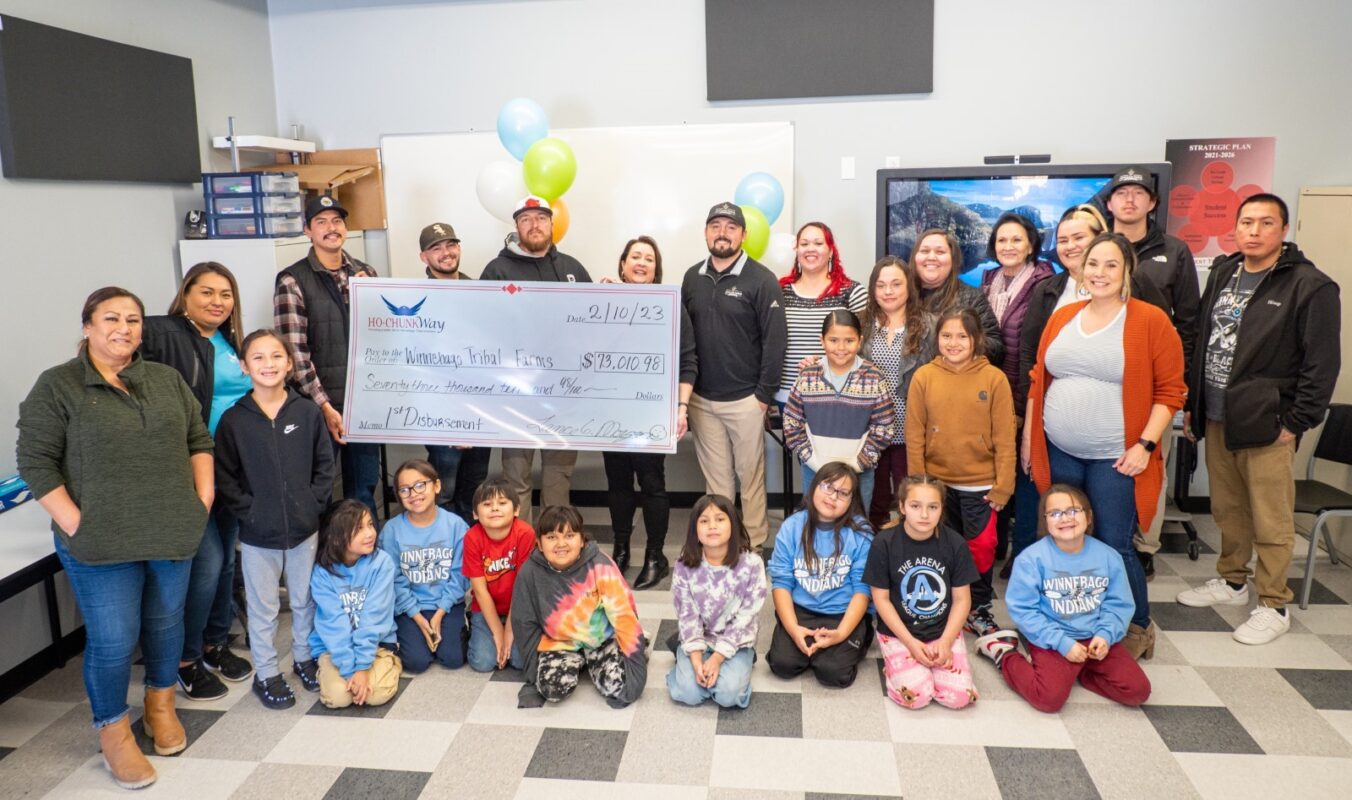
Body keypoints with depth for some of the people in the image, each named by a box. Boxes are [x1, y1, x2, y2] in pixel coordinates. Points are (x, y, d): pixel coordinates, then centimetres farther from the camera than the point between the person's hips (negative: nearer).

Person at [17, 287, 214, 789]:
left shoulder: (168, 380, 7)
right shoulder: (56, 386, -6)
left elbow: (199, 439, 12)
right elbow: (36, 463, -8)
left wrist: (203, 499, 1)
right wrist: (76, 526, -14)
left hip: (173, 534, 4)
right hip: (101, 544, -4)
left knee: (165, 623, 16)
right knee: (113, 640, 2)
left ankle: (160, 705, 38)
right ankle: (114, 732, 23)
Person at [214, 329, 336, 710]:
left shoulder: (308, 412, -3)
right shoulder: (233, 419, -7)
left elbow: (325, 464, 2)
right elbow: (224, 476, -5)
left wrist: (315, 503, -6)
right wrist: (248, 511, -12)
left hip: (304, 528, 2)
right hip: (257, 534, -1)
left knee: (306, 600, 16)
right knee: (263, 608, 10)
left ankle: (304, 658, 36)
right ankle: (266, 673, 26)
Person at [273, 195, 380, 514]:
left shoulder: (366, 273, 10)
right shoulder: (292, 281, -5)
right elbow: (295, 352, -11)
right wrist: (325, 406, -15)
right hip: (323, 404, -4)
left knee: (364, 487, 14)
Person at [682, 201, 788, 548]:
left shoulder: (761, 280, -7)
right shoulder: (692, 277, 8)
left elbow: (775, 339, -9)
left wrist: (765, 393, -11)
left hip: (745, 399, -4)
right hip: (701, 399, 4)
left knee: (750, 475, 7)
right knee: (715, 477, 13)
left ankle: (755, 545, 20)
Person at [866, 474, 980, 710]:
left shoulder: (955, 544, -7)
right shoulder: (884, 543, -13)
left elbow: (962, 599, -1)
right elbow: (881, 598, -8)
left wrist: (945, 642, -12)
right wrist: (910, 643, -13)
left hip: (944, 631, 2)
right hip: (898, 633, -2)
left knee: (960, 696, -16)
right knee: (916, 695, -22)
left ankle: (930, 663, 13)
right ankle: (895, 665, 10)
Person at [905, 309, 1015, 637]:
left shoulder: (994, 379, -7)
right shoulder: (923, 377, -5)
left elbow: (1005, 438, -5)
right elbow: (914, 436, -2)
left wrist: (1002, 486, -6)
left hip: (979, 483, -1)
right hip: (937, 481, 1)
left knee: (981, 546, 3)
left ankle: (978, 609, 24)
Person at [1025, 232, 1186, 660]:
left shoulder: (1150, 321, -6)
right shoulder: (1062, 317, 7)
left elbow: (1170, 390, -6)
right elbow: (1039, 381, 13)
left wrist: (1144, 444, -13)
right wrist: (1027, 437, 12)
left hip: (1115, 458, -5)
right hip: (1058, 452, 5)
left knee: (1113, 546, 0)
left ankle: (1139, 628, 22)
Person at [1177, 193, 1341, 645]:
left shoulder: (1310, 286, -9)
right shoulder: (1222, 275, 11)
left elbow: (1322, 364, -10)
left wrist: (1295, 423, -12)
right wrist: (1192, 405, 14)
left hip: (1267, 424, -6)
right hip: (1216, 419, 6)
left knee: (1270, 520, 1)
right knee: (1227, 510, 16)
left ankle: (1273, 606, 13)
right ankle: (1232, 582, 32)